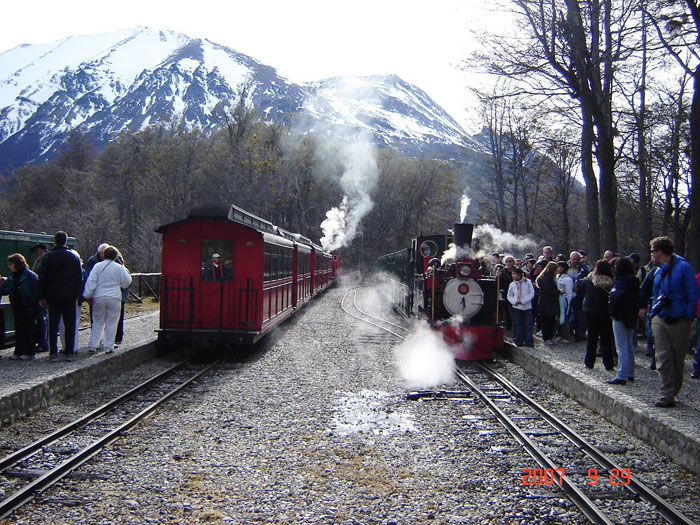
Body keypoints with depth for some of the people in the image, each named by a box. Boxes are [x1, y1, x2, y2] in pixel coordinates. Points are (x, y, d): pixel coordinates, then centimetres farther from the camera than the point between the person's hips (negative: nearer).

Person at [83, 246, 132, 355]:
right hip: (114, 298, -2)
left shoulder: (97, 266, 0)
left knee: (97, 323, 11)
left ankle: (92, 346, 9)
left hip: (99, 298, 2)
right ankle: (108, 347, 5)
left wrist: (88, 296, 4)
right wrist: (125, 270, 19)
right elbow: (127, 282, 4)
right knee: (111, 324, 5)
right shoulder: (119, 268, -2)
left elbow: (91, 282, -2)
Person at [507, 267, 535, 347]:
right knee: (518, 324, 4)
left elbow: (532, 293, -4)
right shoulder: (512, 284, 4)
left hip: (527, 306, -2)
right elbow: (509, 296, 11)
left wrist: (523, 301, -12)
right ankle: (519, 340, 12)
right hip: (517, 307, 2)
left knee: (528, 324, -1)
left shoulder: (528, 282, -3)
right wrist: (515, 302, -7)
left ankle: (529, 341, 6)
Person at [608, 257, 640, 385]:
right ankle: (630, 374, 25)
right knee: (630, 346, 17)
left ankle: (622, 376, -8)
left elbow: (617, 297, -28)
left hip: (620, 317, -9)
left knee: (622, 348, -7)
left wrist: (612, 312, -17)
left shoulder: (621, 282, -17)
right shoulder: (634, 281, 10)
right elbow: (637, 297, 13)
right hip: (632, 317, 9)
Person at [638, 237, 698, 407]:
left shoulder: (683, 267, -9)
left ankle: (673, 392, 22)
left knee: (678, 359, 8)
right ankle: (667, 395, -2)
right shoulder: (658, 271, 12)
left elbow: (693, 295, -9)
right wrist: (653, 312, 9)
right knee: (663, 358, -2)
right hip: (660, 320, 5)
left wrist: (689, 318, -13)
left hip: (678, 321, -5)